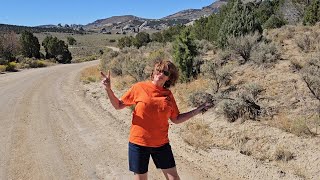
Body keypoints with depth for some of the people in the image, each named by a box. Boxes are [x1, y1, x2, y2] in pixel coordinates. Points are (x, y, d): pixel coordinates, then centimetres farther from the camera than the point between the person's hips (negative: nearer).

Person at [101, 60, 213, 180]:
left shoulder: (168, 94, 2)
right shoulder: (139, 87, -6)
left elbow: (176, 119, 9)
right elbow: (118, 105, 0)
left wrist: (198, 110, 5)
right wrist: (108, 89, -15)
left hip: (161, 143, 3)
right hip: (139, 142, -2)